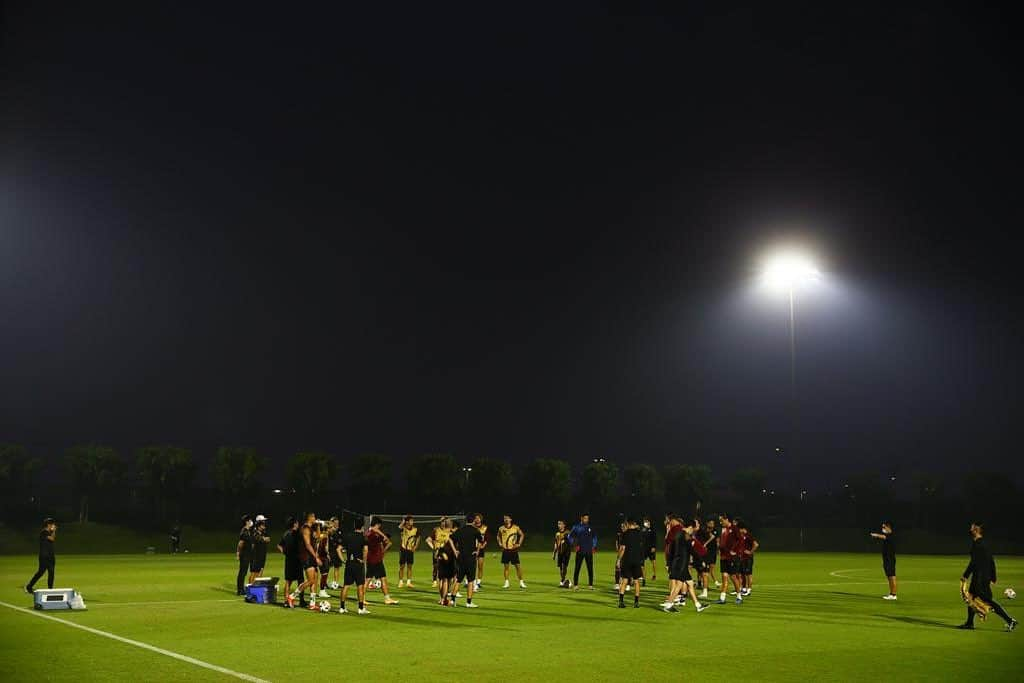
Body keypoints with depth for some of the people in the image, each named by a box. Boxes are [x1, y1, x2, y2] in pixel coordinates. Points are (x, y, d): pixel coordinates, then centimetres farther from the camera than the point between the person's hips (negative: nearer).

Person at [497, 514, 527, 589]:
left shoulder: (516, 527, -3)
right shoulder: (501, 528, 3)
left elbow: (522, 535, 9)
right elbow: (498, 536, 20)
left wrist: (519, 544, -1)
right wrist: (500, 544, 5)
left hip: (513, 550, -2)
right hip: (505, 550, 2)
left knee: (518, 565, -1)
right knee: (506, 566, 5)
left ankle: (521, 582, 8)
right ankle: (506, 583, 12)